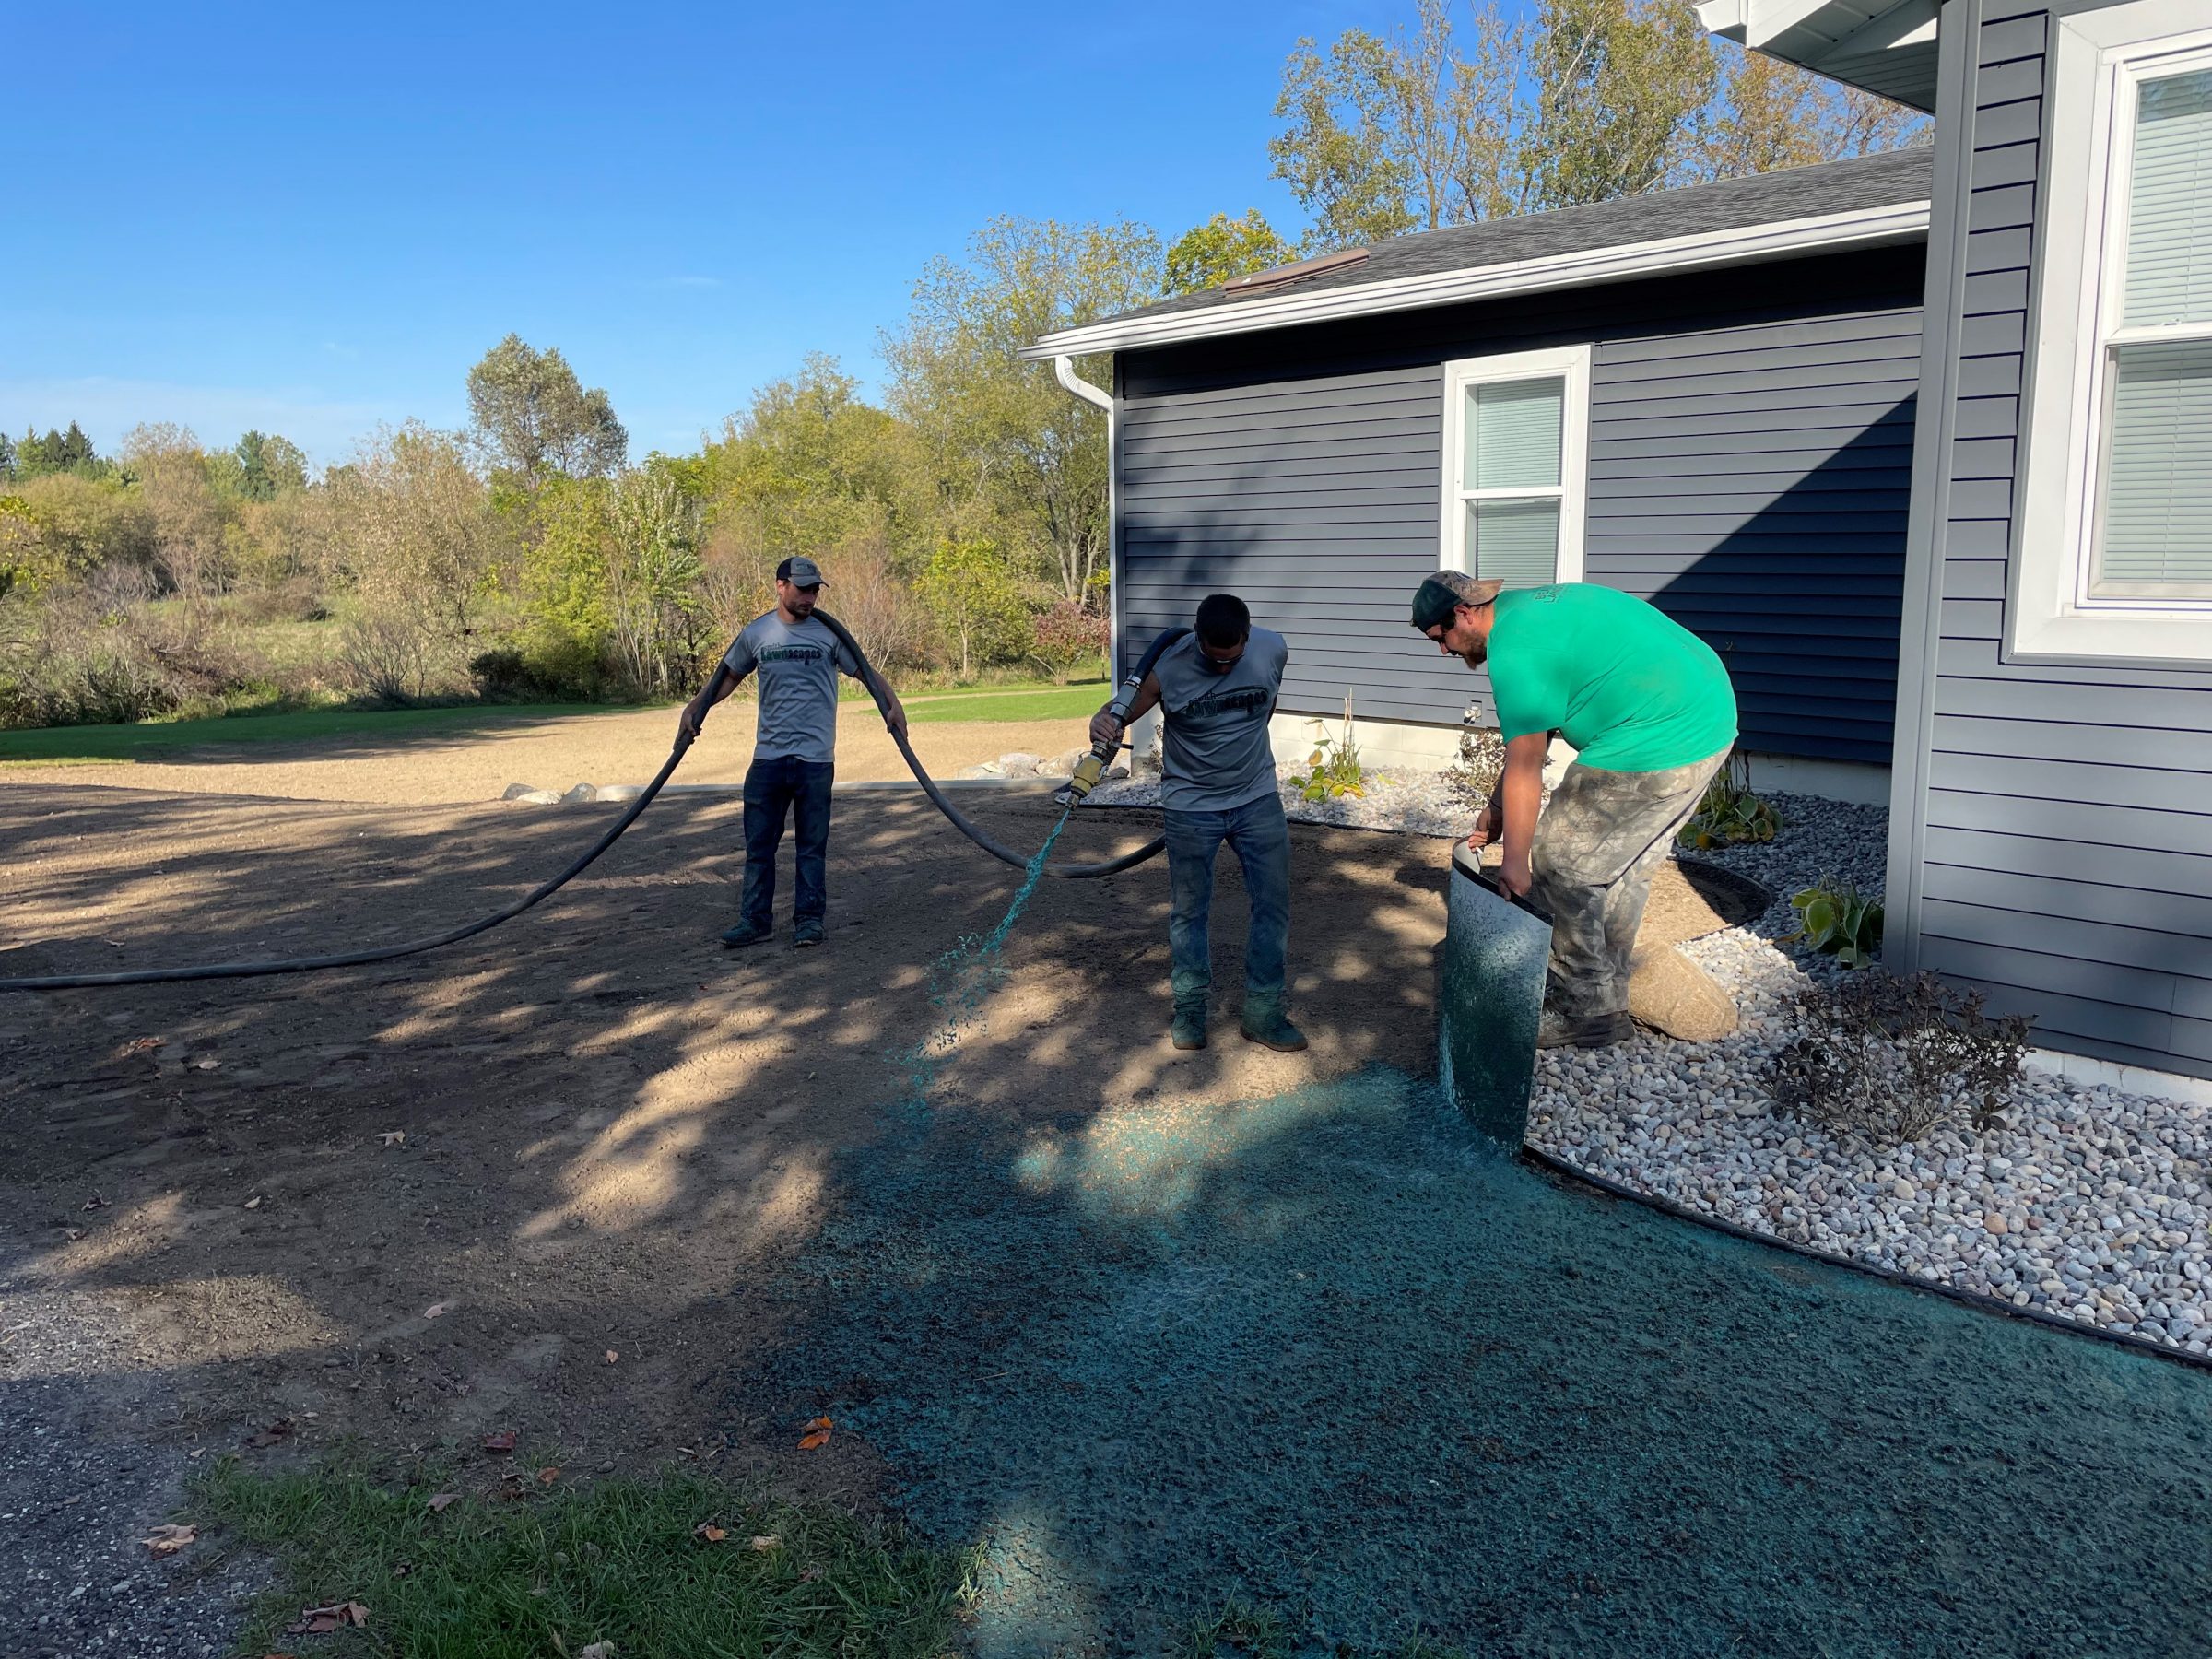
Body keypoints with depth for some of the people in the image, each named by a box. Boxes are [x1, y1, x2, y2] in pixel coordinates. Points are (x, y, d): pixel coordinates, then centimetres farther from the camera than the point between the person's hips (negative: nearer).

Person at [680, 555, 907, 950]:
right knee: (758, 843, 6)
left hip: (816, 758, -2)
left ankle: (809, 919, 13)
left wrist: (892, 703, -15)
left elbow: (864, 672, 1)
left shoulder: (828, 632, 0)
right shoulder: (757, 633, 6)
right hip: (767, 756, 2)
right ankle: (754, 920, 14)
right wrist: (695, 707, 6)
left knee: (813, 845, 4)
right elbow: (728, 676, 17)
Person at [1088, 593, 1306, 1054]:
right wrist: (1101, 723, -39)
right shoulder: (1169, 668, -20)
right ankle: (1190, 1010, 22)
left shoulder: (1272, 649, -12)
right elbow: (1122, 712, -16)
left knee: (1273, 905, 3)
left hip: (1258, 801, 2)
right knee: (1189, 911, 6)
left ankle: (1263, 1014, 14)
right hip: (1191, 807, -2)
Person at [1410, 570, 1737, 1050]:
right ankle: (1607, 994, 32)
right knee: (1624, 868, 20)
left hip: (1658, 742, -11)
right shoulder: (1528, 607, 17)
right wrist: (1496, 808, 22)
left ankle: (1589, 1012, 9)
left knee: (1560, 864, -1)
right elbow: (1533, 730, 21)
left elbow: (1524, 765, -16)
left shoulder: (1513, 647, -15)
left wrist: (1515, 861, -10)